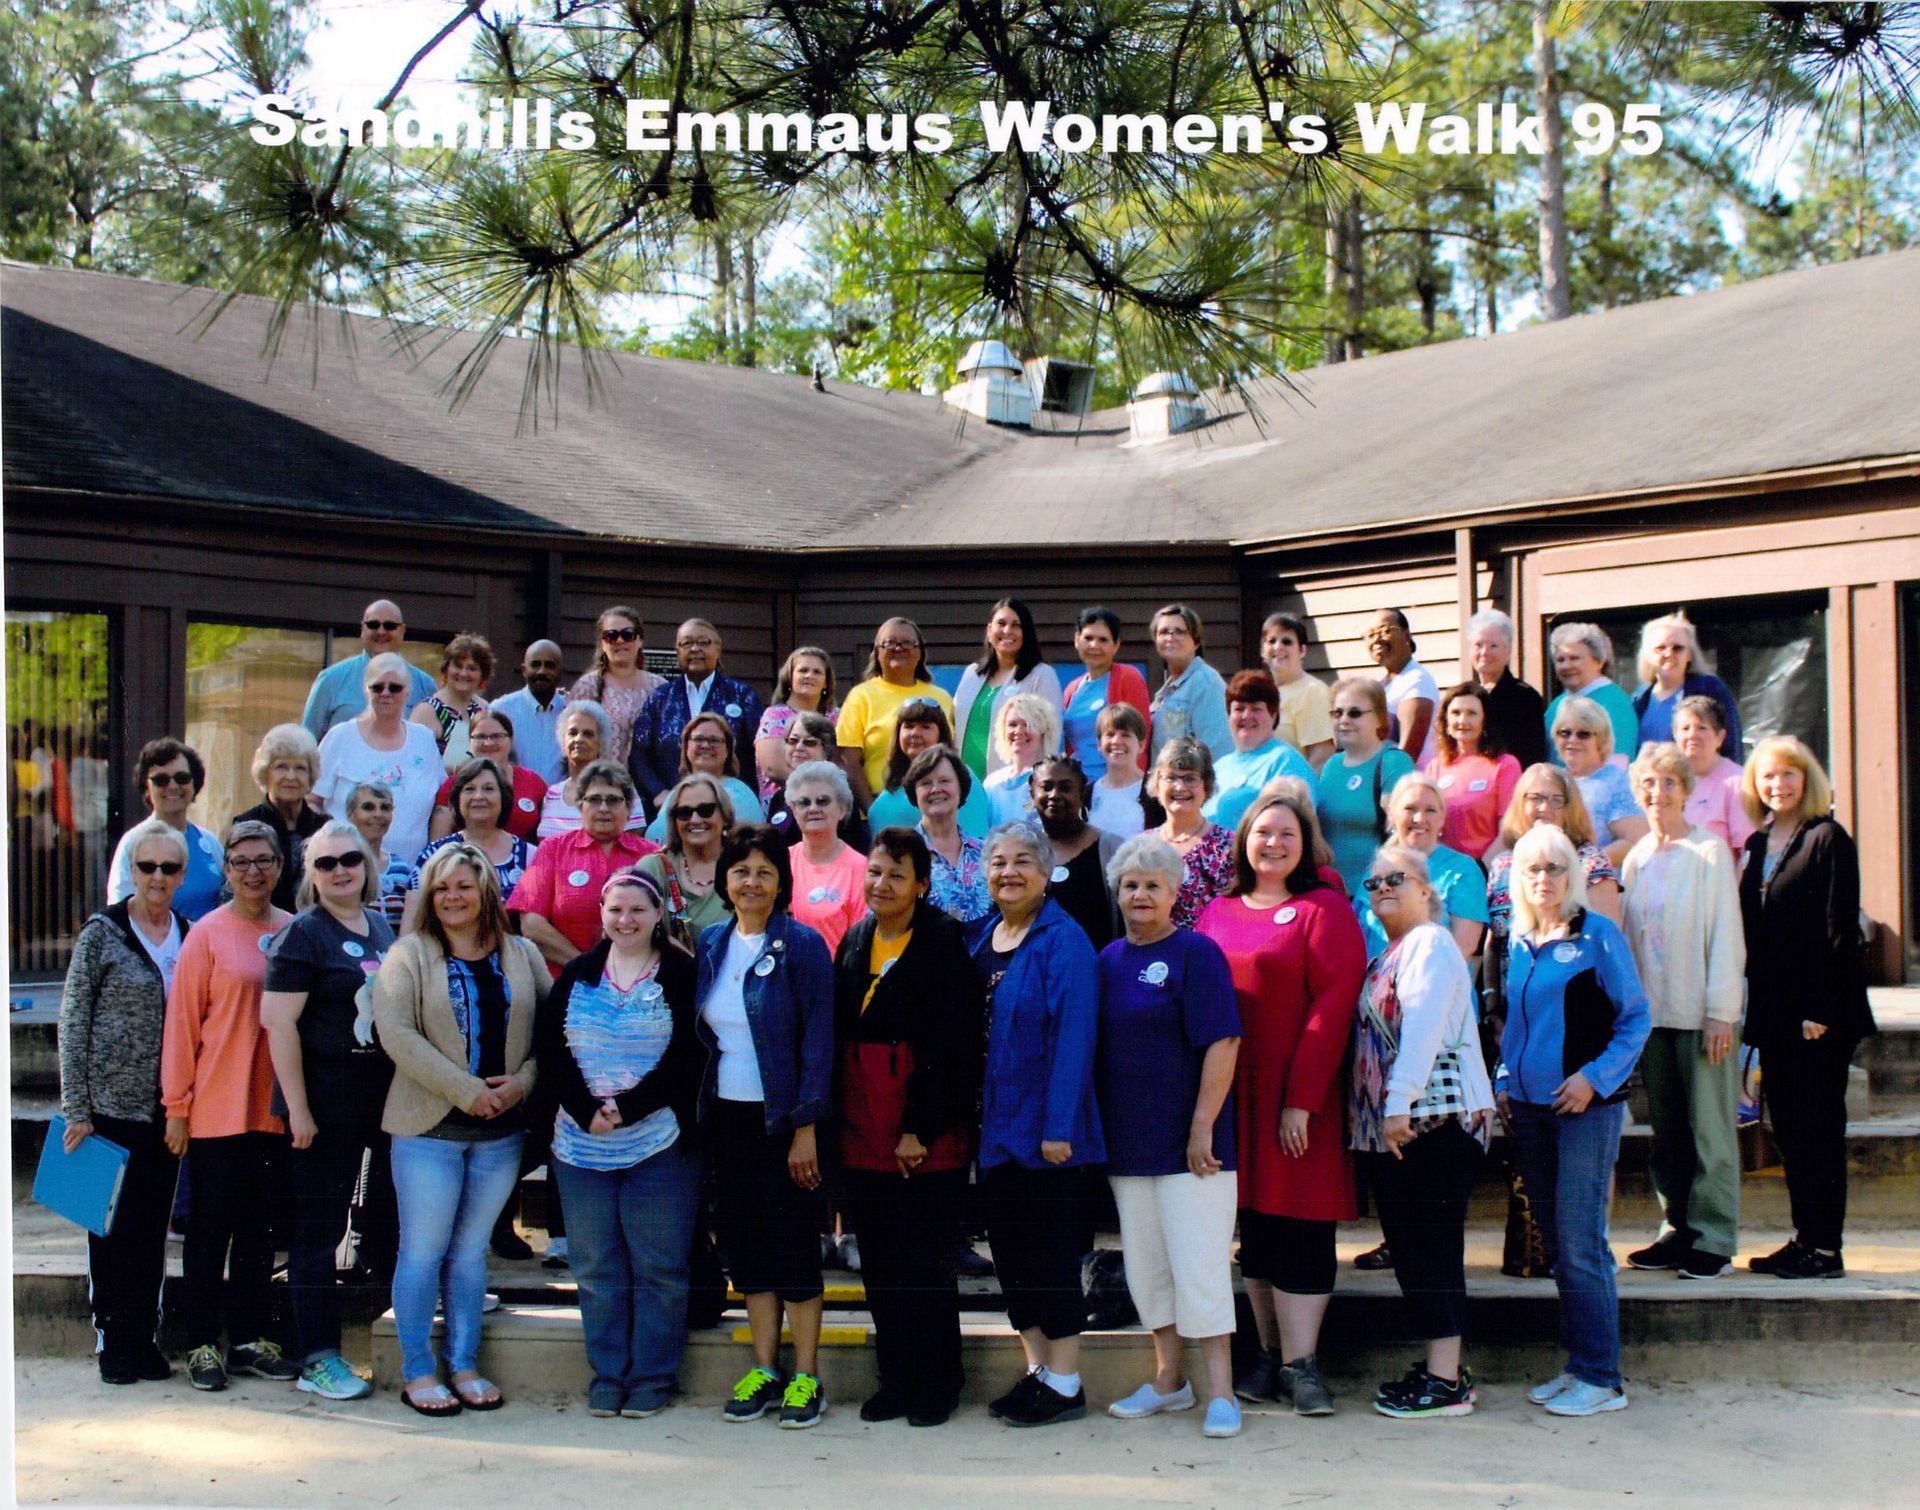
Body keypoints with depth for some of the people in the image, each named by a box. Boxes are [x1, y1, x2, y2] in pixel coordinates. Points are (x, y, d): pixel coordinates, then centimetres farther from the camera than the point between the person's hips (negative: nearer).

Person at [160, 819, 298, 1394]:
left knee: (260, 1228, 11)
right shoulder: (208, 933, -5)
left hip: (275, 1106, 4)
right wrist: (177, 1105, -6)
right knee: (211, 1227, 5)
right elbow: (182, 1022, -4)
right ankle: (203, 1344, 14)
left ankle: (250, 1338, 21)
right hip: (216, 1109, -4)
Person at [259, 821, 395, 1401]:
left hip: (386, 1098, 7)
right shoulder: (302, 935, -9)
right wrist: (298, 1108, -18)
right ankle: (318, 1358, 9)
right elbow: (278, 1021, -15)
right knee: (318, 1228, 2)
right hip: (326, 1106, -6)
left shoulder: (381, 927, 11)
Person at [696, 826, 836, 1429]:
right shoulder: (711, 944, 8)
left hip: (784, 1118, -5)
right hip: (727, 1118, 5)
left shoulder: (802, 945, -9)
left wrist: (807, 1125, -15)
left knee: (795, 1243, 1)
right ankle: (764, 1369, 21)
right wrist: (698, 1113, 6)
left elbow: (818, 1039, -11)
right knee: (744, 1242, 10)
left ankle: (805, 1378, 11)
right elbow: (700, 1033, 13)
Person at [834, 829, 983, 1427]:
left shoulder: (943, 942, -8)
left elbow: (949, 1042, -13)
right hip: (863, 1130, 6)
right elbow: (838, 1035, 15)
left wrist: (921, 1128, -16)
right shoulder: (855, 941, 12)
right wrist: (837, 1119, 7)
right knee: (880, 1265, 10)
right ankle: (895, 1379, 21)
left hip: (927, 1136, -6)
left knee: (925, 1264, 1)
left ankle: (936, 1386, 13)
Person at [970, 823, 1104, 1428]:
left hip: (1044, 1128, -7)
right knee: (1010, 1252, 12)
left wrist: (1058, 1127, -21)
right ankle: (1037, 1370, 24)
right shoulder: (979, 938, 10)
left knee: (1051, 1254, 0)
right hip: (994, 1126, 7)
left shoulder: (1063, 942, -11)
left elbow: (1073, 1036, -17)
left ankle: (1065, 1385, 10)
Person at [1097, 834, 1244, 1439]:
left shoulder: (1195, 953, -8)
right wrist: (1098, 1128, 11)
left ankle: (1220, 1392, 2)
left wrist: (1202, 1127, -18)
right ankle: (1168, 1379, 24)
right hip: (1127, 1141, 6)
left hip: (1188, 1143, -6)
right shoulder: (1109, 959, 11)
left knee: (1199, 1263, -4)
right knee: (1146, 1264, 12)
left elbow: (1222, 1043, -14)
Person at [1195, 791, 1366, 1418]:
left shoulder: (1324, 909, -4)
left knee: (1300, 1226, -3)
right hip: (1233, 1094, 5)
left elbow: (1332, 1004, -10)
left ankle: (1300, 1364, 2)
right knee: (1254, 1228, 11)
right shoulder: (1217, 913, 11)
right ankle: (1271, 1355, 20)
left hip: (1297, 1096, -5)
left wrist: (1301, 1099, -16)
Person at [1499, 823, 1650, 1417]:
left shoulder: (1599, 935, -6)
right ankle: (1577, 1366, 19)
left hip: (1586, 1105, -6)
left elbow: (1635, 1018, -5)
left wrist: (1595, 1078, -15)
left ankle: (1601, 1378, 1)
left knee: (1580, 1243, -7)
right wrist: (1504, 1081, 8)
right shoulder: (1517, 943, 11)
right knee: (1557, 1245, 10)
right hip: (1529, 1106, 6)